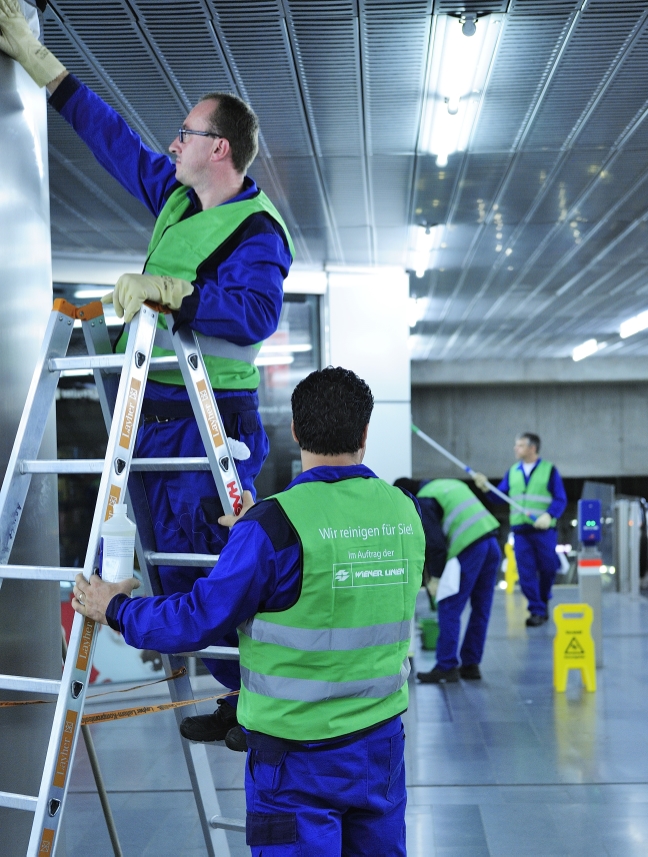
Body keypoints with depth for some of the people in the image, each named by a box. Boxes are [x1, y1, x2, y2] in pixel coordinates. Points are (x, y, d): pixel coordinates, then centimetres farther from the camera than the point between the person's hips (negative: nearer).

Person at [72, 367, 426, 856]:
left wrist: (115, 609, 4)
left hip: (300, 755, -5)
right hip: (382, 742, 6)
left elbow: (198, 622, -14)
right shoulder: (405, 513, 0)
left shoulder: (276, 525, -19)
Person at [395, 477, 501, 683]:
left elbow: (433, 540, -8)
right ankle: (470, 665, 19)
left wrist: (435, 576, 0)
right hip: (491, 543, 8)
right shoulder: (450, 484, 24)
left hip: (469, 548, -8)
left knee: (449, 610, 0)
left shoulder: (424, 500, -1)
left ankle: (446, 667, 1)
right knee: (480, 610, 13)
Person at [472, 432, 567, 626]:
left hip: (543, 530, -3)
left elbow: (560, 499, -5)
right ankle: (537, 610, 7)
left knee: (547, 569, 6)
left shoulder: (549, 469, -1)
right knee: (526, 573, -1)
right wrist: (486, 488, -6)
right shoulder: (513, 472, 12)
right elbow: (500, 497, 11)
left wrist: (548, 515, -21)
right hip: (520, 530, 3)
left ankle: (543, 601, 31)